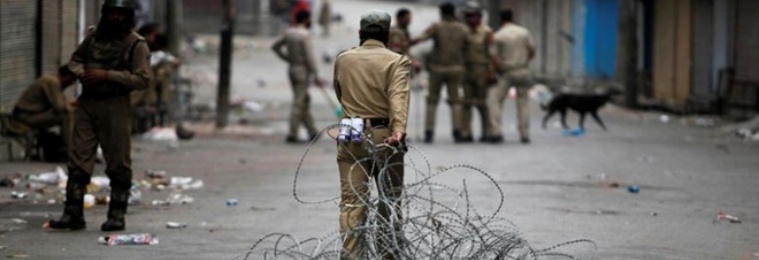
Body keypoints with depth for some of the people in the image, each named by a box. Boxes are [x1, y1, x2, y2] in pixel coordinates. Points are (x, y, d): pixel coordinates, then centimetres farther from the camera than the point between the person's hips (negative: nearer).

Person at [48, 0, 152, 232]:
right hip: (87, 103, 5)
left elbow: (144, 79, -14)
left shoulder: (136, 44, -6)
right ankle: (73, 214, 5)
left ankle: (117, 216, 10)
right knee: (78, 162, 2)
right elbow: (75, 59, 23)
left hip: (115, 106, -5)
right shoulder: (94, 36, 10)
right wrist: (81, 73, -1)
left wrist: (107, 75, -18)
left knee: (118, 164, 2)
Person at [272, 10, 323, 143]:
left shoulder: (289, 32, 6)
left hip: (292, 69, 8)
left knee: (304, 100, 15)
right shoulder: (305, 34, -17)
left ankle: (312, 132, 20)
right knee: (298, 104, -4)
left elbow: (275, 46, 17)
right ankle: (292, 134, -5)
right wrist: (315, 76, -17)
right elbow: (309, 57, -20)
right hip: (303, 71, -8)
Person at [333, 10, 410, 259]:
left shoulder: (342, 59, 9)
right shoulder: (397, 62, -4)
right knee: (390, 202, 10)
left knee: (351, 202, -1)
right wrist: (399, 129, -31)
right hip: (384, 136, -2)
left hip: (350, 137, 2)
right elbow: (398, 97, -19)